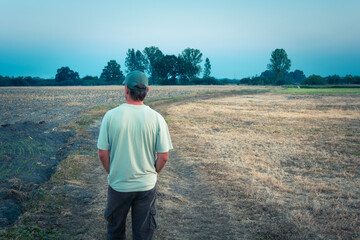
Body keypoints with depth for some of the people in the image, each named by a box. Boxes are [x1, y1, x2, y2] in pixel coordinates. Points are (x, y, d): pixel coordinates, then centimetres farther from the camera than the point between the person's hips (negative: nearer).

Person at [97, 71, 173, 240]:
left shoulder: (111, 115, -12)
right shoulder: (156, 118, -12)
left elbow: (102, 154, -8)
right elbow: (163, 156, -9)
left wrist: (112, 173, 10)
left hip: (118, 185, 0)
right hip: (147, 185, 0)